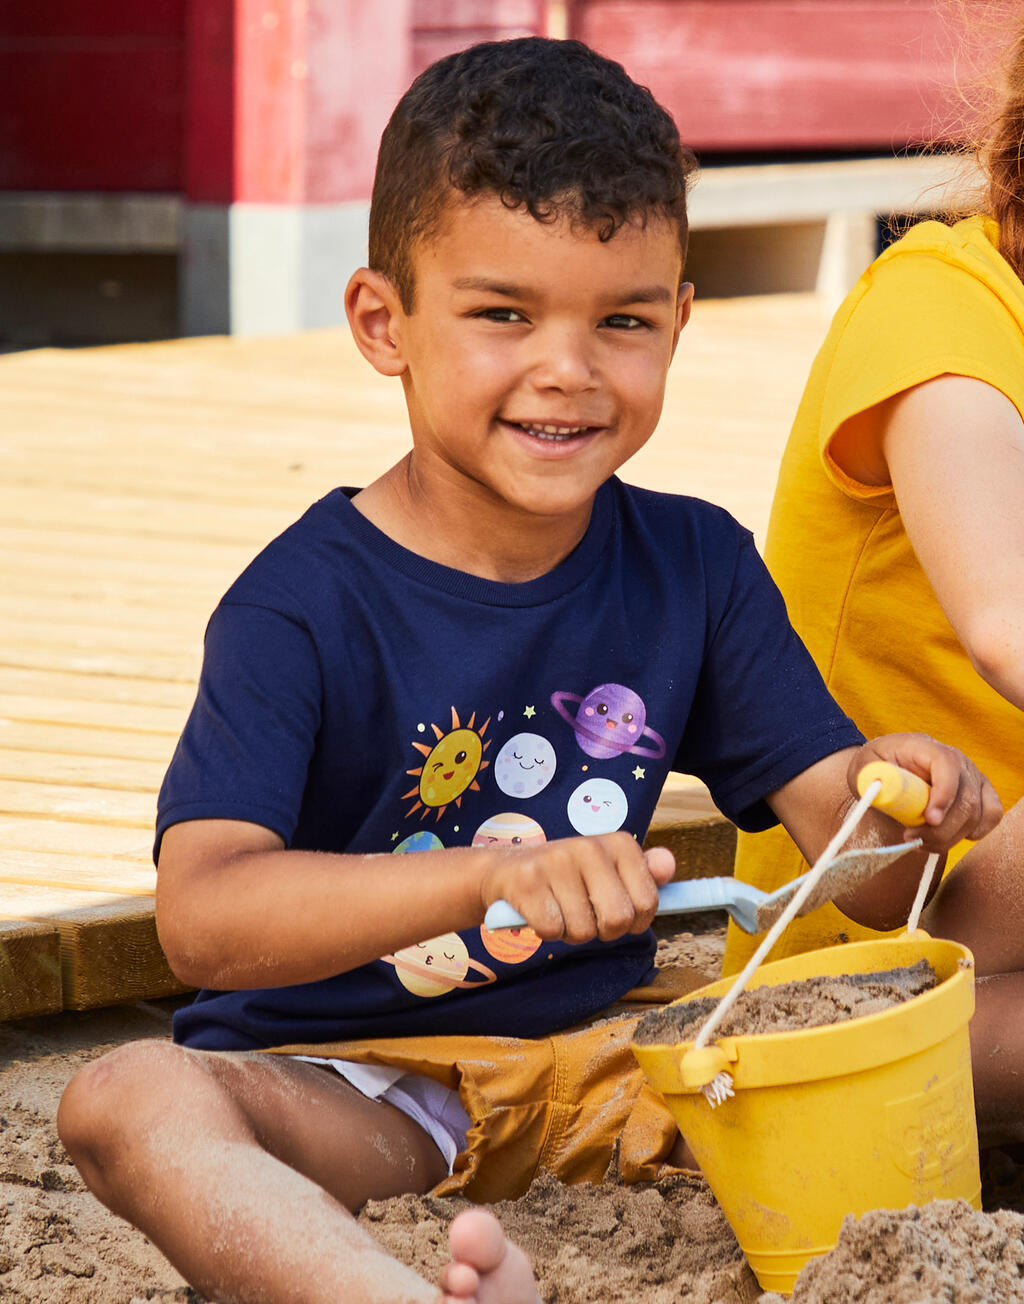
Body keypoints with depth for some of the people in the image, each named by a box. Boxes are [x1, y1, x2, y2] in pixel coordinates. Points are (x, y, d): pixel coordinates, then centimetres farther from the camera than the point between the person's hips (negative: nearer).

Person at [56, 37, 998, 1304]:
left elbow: (832, 821, 3)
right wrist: (496, 878, -40)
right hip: (354, 1083, -4)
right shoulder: (305, 604, -13)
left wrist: (892, 798, -23)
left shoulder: (697, 567, 3)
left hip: (603, 1054, 4)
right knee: (125, 1101, -35)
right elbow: (201, 918, -26)